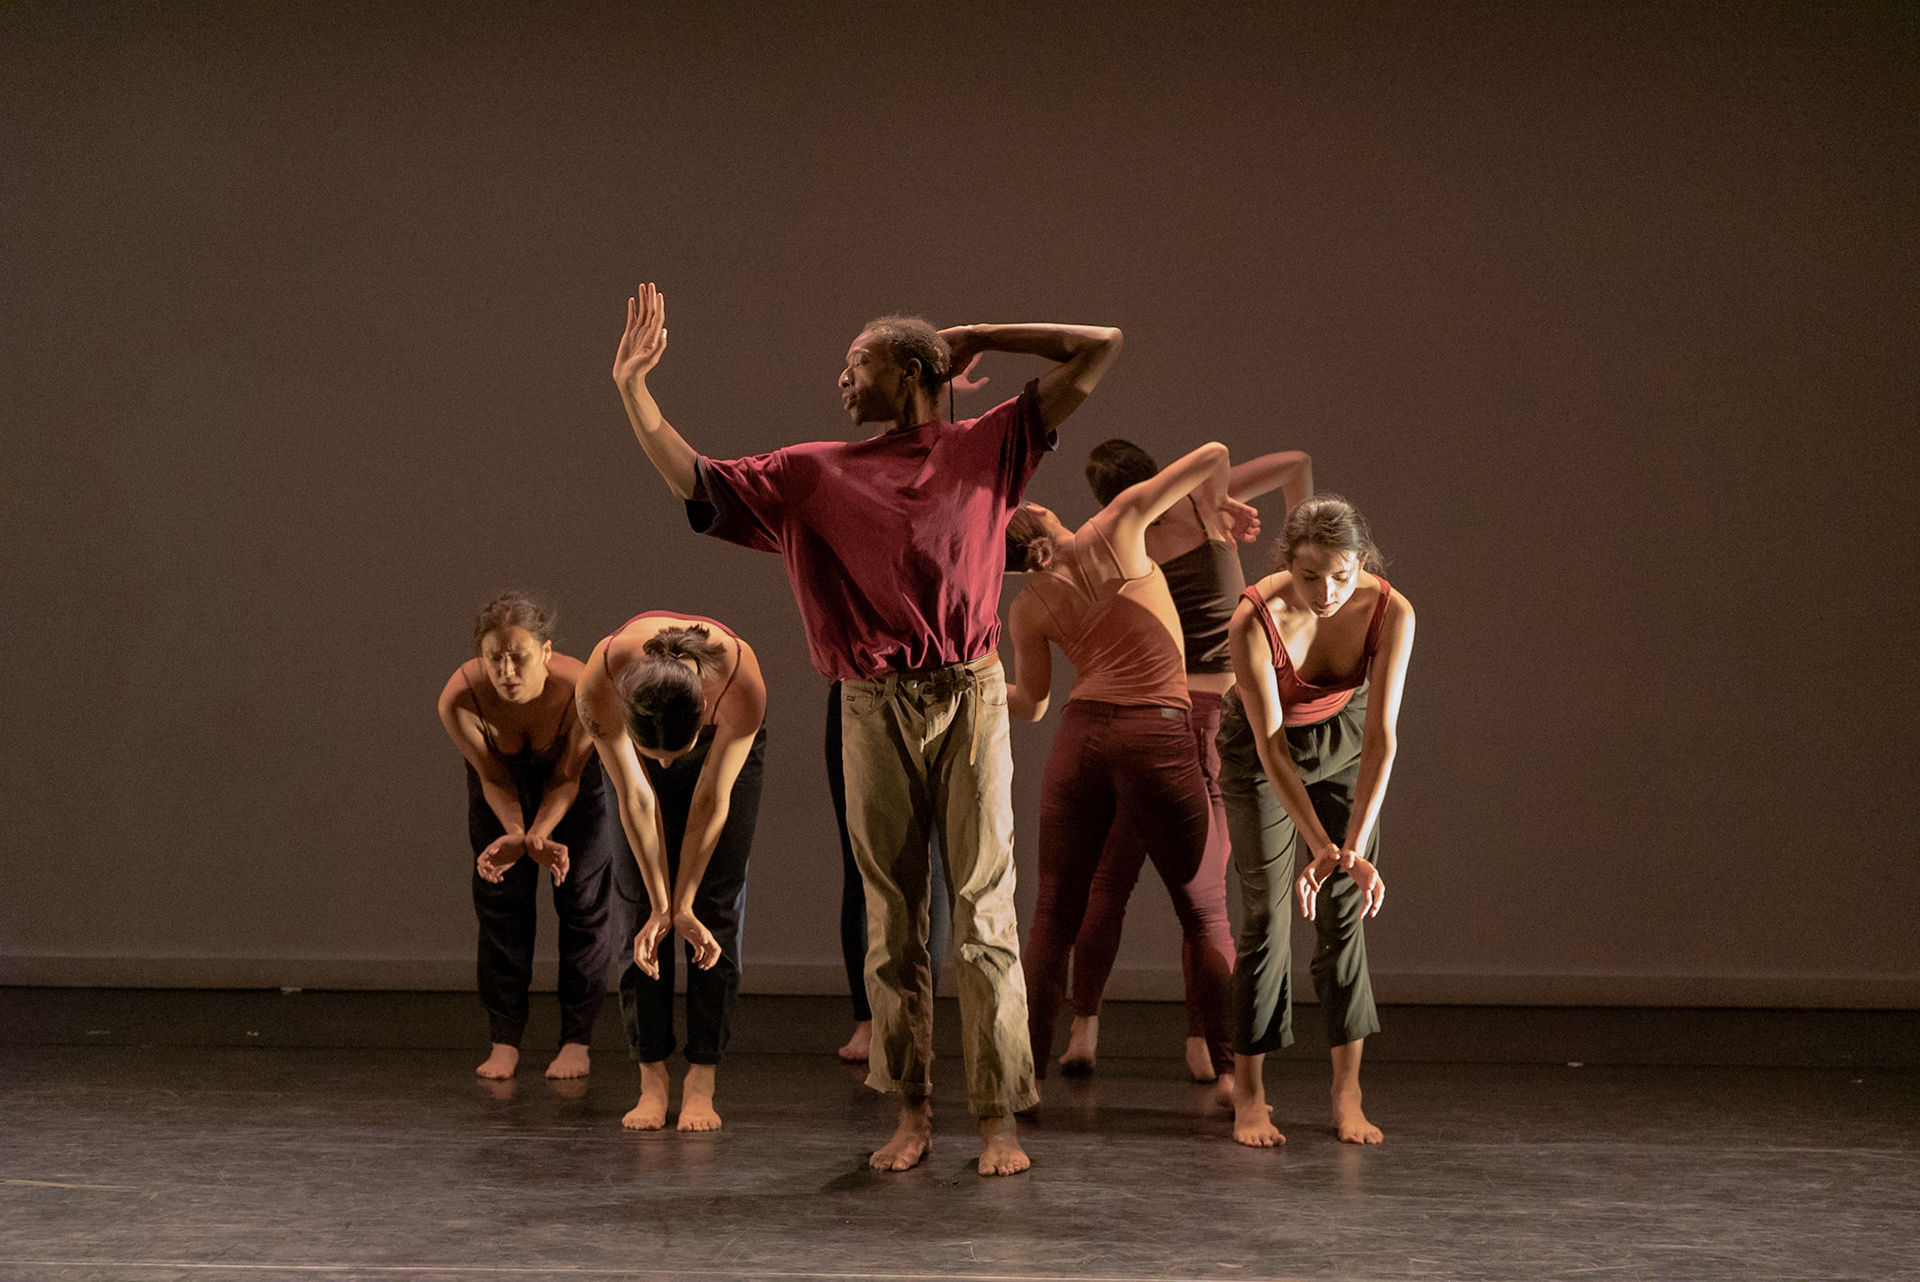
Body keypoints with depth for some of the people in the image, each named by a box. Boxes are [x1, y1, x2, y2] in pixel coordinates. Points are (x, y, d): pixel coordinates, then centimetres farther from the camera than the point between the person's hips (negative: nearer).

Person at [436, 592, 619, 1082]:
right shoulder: (459, 698, -37)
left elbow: (566, 779, -25)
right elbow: (494, 780, -21)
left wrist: (536, 836, -40)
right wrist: (516, 835, -38)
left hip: (579, 768, -1)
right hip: (505, 770, 1)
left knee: (582, 895, -5)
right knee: (500, 898, -2)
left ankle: (577, 1040, 4)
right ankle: (505, 1040, 6)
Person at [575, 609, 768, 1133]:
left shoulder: (742, 685, -42)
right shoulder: (599, 685, -40)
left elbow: (711, 803, -28)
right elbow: (635, 800, -28)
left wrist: (682, 905, -20)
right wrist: (661, 907, -21)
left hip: (723, 746, -1)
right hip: (631, 743, 1)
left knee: (716, 906, -8)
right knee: (639, 902, -8)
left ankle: (701, 1083, -6)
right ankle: (652, 1079, -4)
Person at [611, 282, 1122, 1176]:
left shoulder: (984, 449, 7)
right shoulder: (814, 474, 12)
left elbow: (1099, 350, 8)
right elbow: (691, 479, 10)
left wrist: (978, 338, 10)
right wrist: (634, 382, 5)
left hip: (969, 698, -2)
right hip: (874, 708, 2)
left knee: (983, 912, -4)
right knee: (892, 921, 4)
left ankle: (999, 1117, 0)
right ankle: (912, 1111, 12)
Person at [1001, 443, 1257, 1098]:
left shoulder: (1027, 610, 6)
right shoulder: (1114, 531, -5)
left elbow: (1031, 703, 18)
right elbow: (1212, 455, -4)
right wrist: (1215, 503, 16)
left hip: (1081, 732, 3)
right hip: (1157, 733, -3)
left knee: (1054, 914, 10)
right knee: (1205, 911, 7)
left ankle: (1027, 1069, 3)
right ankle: (1230, 1072, 2)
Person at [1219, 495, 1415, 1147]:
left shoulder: (1389, 612, -29)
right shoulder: (1255, 618, -34)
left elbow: (1382, 736, -31)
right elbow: (1271, 746, -34)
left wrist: (1354, 848, -40)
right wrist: (1322, 848, -41)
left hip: (1343, 742, 2)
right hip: (1259, 750, -2)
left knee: (1345, 914, -4)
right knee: (1268, 913, -7)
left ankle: (1347, 1095, 0)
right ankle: (1249, 1097, -1)